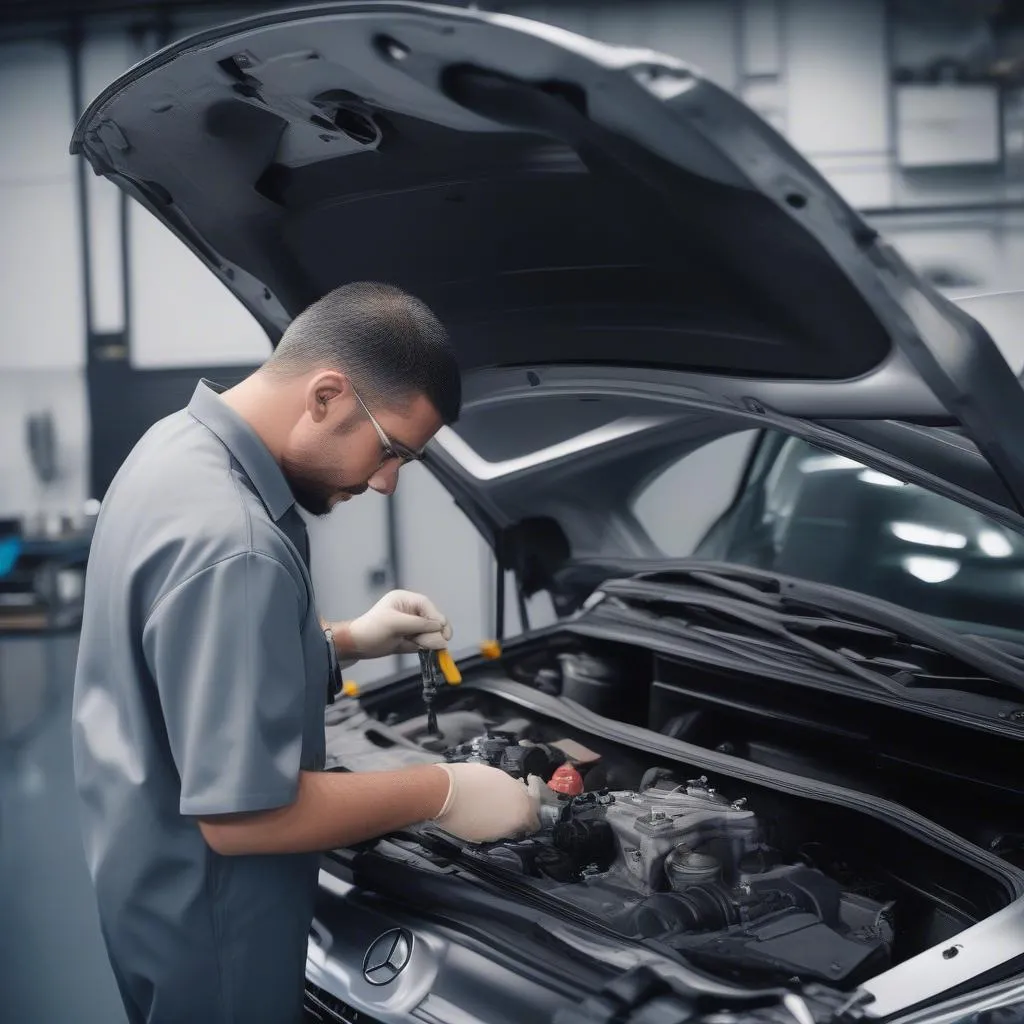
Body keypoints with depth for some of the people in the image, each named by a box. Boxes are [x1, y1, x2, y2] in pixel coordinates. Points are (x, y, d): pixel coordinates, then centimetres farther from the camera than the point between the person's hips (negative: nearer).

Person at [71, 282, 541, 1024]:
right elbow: (240, 814, -30)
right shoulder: (231, 546, -32)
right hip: (200, 917, -9)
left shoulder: (182, 445, 0)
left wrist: (348, 640, 5)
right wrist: (440, 794, -21)